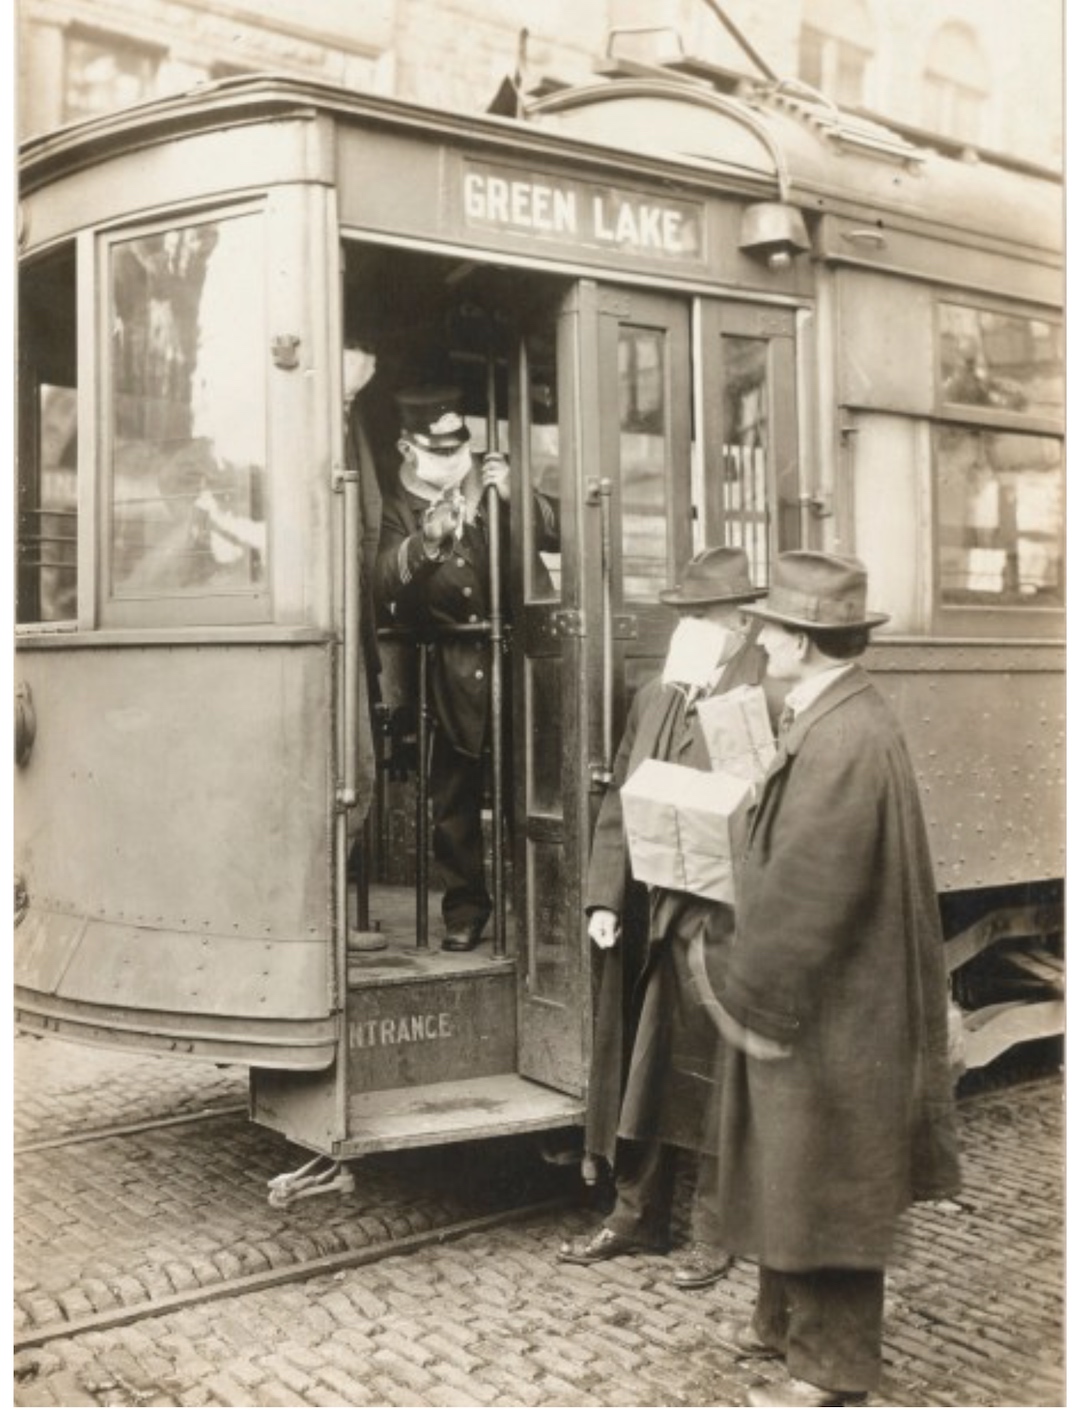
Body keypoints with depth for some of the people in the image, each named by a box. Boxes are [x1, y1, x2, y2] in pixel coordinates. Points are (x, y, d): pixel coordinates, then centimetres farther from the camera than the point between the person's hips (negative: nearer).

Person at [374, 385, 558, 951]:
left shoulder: (492, 482, 10)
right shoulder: (400, 508, 6)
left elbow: (557, 534, 4)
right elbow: (384, 585, -10)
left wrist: (515, 496, -12)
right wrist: (426, 539, -27)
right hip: (448, 675, 0)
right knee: (453, 797, 4)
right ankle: (465, 906, 18)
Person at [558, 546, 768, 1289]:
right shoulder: (652, 697, 9)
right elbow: (620, 802, 9)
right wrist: (605, 896, 2)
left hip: (722, 926, -6)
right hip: (648, 922, 6)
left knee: (714, 1078, 8)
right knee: (641, 1071, 16)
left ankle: (714, 1227, 26)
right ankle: (638, 1213, 33)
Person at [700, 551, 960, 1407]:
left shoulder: (844, 739, -26)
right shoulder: (835, 719, 8)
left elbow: (806, 891, -25)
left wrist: (750, 996, -16)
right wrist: (757, 981, 15)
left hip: (828, 1012, -10)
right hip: (817, 998, 10)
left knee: (824, 1183, 5)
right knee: (796, 1171, 21)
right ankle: (790, 1320, 37)